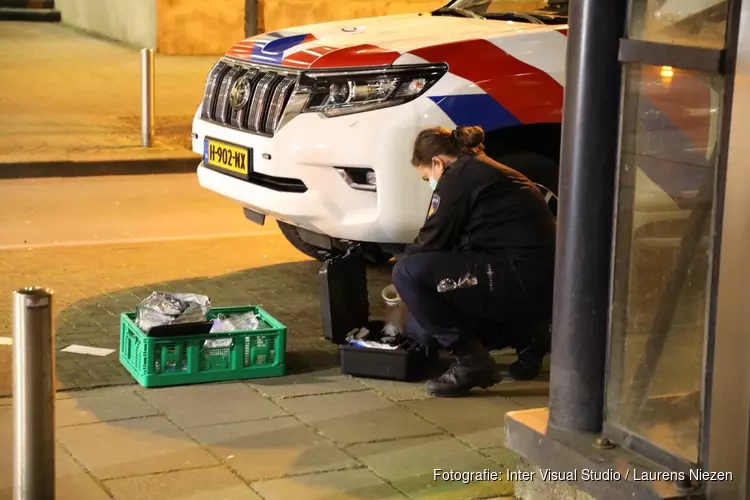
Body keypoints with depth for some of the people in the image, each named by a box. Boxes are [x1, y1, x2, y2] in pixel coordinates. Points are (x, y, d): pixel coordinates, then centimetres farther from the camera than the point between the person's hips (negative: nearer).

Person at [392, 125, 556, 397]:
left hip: (523, 281, -10)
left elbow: (432, 243, -5)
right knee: (419, 324, 18)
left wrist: (403, 261, 14)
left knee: (409, 272, -15)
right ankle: (525, 336, 17)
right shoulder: (490, 171, 23)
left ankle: (471, 360, -10)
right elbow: (458, 245, 27)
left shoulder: (459, 174, -6)